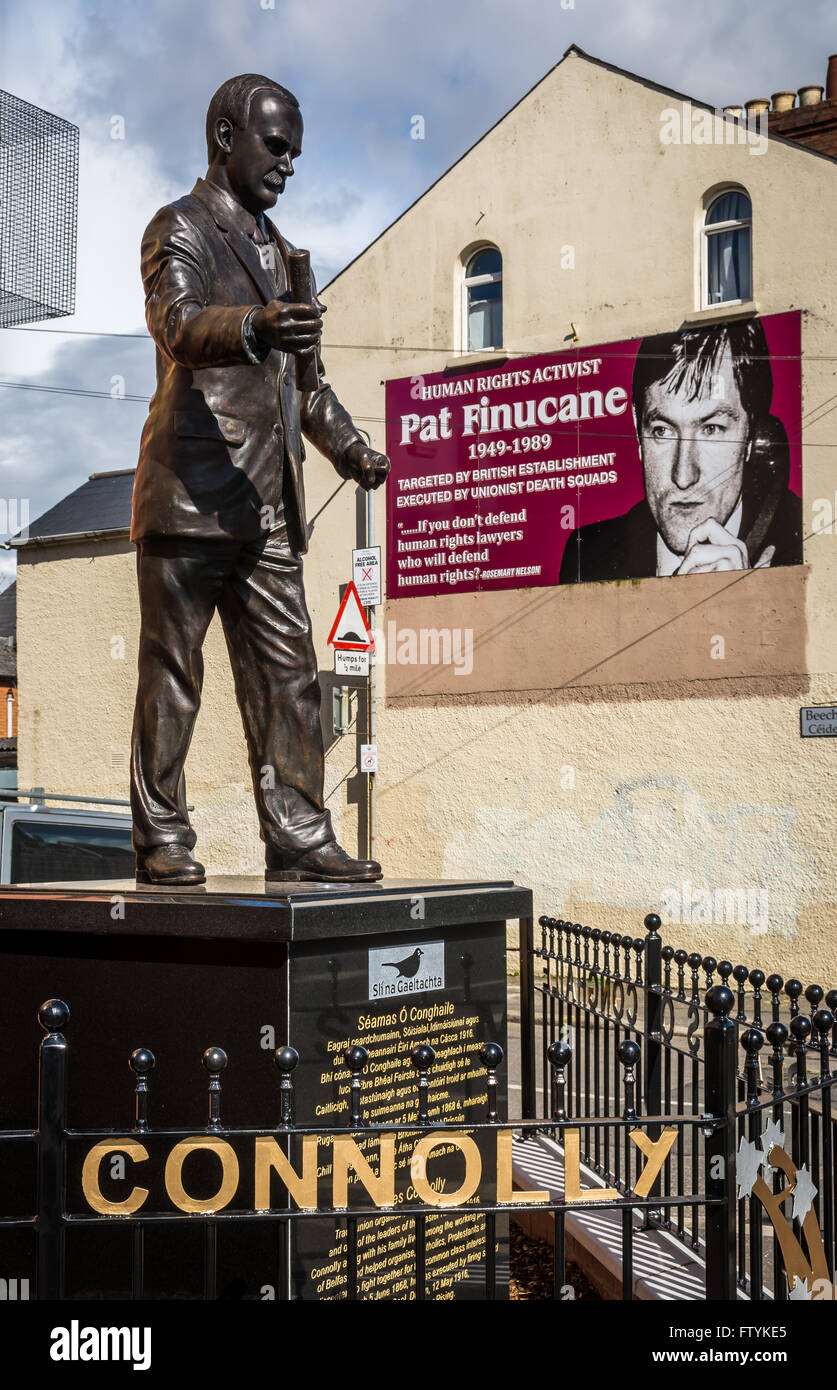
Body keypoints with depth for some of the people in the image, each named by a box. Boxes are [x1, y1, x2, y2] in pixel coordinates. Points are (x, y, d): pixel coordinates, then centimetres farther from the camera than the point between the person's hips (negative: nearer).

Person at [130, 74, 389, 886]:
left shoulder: (273, 246, 26)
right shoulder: (180, 228, 0)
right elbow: (178, 324, -21)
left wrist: (346, 445, 20)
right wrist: (258, 327, -40)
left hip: (267, 504, 8)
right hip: (192, 492, -8)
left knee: (287, 673, 4)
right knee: (172, 671, -3)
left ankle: (297, 837, 7)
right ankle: (161, 842, 4)